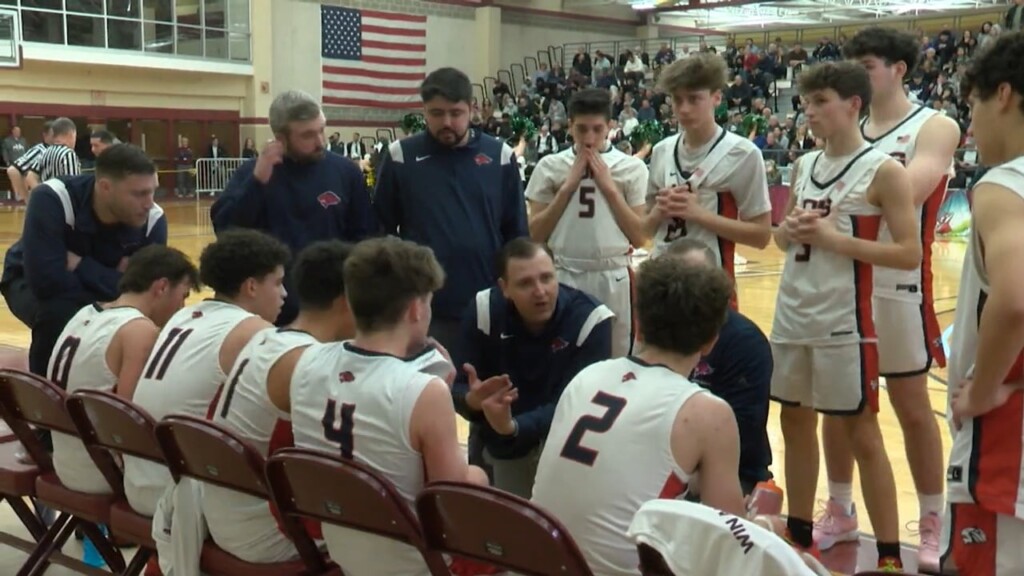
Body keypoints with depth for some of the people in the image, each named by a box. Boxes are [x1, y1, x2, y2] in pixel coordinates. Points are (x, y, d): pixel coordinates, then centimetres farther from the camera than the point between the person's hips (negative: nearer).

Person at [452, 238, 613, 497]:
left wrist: (514, 426, -41)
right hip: (505, 446, 2)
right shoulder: (483, 311, -15)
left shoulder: (590, 318, -23)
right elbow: (458, 389, -12)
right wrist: (472, 400, -36)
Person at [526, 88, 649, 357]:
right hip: (563, 277, 0)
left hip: (613, 278, 0)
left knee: (615, 358, 11)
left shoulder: (632, 167, 0)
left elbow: (640, 237, -2)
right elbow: (535, 235, -1)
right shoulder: (550, 166, 1)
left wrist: (610, 188, -9)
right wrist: (567, 187, -9)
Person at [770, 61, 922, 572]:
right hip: (792, 314, 7)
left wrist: (834, 238, -20)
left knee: (861, 432, 1)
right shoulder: (804, 166, 10)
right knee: (796, 423, 14)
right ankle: (799, 535, 29)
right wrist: (790, 230, -5)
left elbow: (910, 254, -14)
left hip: (844, 320, -6)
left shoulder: (883, 171, -10)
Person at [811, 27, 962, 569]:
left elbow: (905, 195, -24)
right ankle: (840, 512, 25)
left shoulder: (935, 128, -6)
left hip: (897, 287, -5)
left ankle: (933, 525, 19)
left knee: (912, 407, 5)